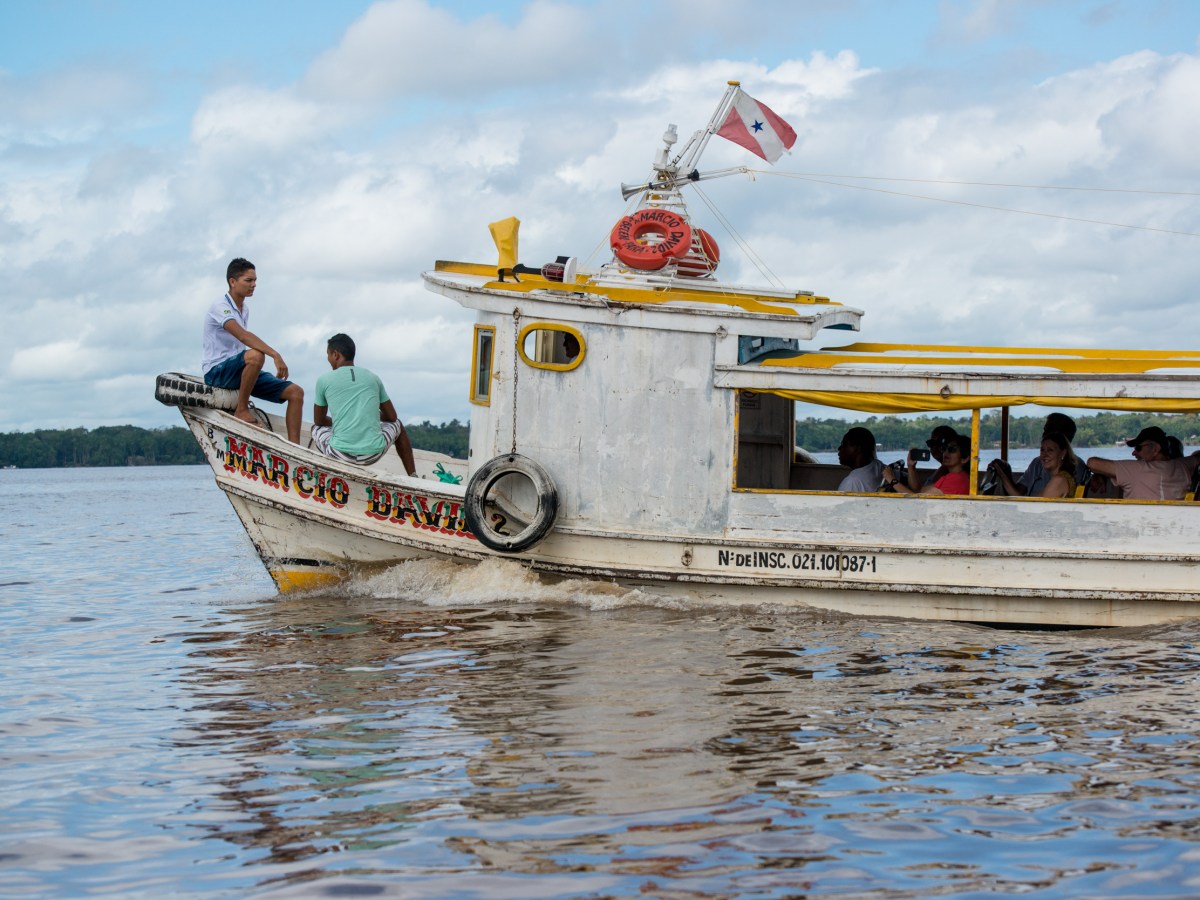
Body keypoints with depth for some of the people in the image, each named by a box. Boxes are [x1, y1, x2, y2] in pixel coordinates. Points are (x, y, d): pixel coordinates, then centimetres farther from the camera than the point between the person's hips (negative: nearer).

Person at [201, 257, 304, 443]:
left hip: (239, 371, 9)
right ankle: (242, 410, -23)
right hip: (216, 372, -9)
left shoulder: (245, 309, 15)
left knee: (295, 392, -6)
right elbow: (243, 336, -29)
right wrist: (275, 355, -38)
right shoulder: (220, 307, -14)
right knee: (255, 355, -40)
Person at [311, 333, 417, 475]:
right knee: (396, 424, 34)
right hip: (374, 454, 1)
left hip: (341, 454, -1)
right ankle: (413, 476, 30)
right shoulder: (373, 378, 9)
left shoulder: (324, 380, 3)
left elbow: (319, 421, 15)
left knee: (317, 428, 32)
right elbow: (391, 416, 18)